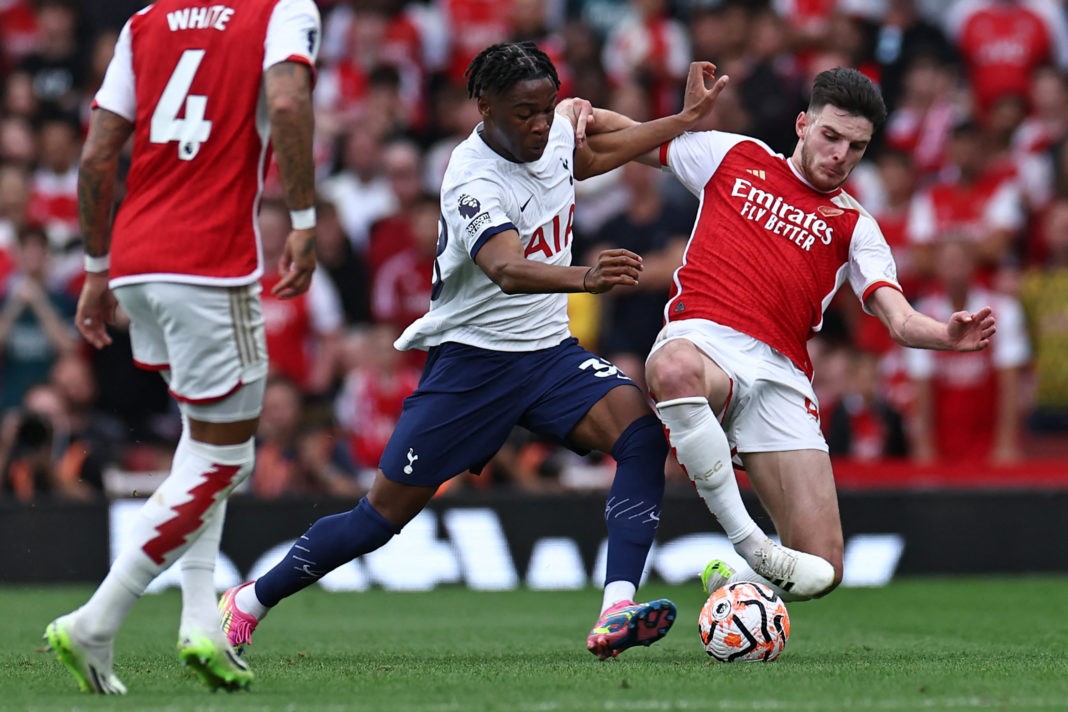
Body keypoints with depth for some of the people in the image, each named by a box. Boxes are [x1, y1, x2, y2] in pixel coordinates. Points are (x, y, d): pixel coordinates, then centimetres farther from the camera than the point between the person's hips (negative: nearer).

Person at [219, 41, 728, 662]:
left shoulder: (555, 130, -2)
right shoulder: (475, 180, -25)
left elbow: (598, 157, 24)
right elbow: (507, 270, -44)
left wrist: (686, 119, 16)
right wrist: (585, 278, -62)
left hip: (550, 352, 6)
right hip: (472, 359, -6)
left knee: (644, 433, -22)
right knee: (385, 513, 0)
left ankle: (616, 614, -30)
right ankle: (250, 602, 20)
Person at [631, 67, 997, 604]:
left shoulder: (853, 225, 19)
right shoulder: (733, 157, 19)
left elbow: (900, 321, 3)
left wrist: (949, 335, -19)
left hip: (781, 375, 2)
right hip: (703, 337, -2)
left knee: (821, 570, -11)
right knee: (675, 370, -44)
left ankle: (730, 581, 24)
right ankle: (747, 542, -33)